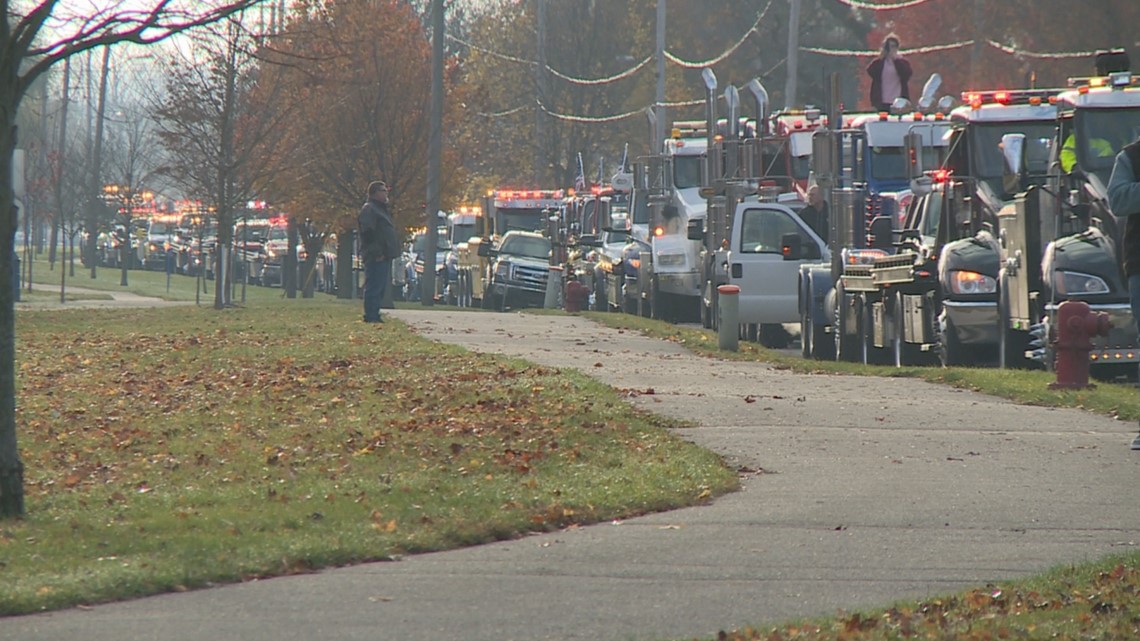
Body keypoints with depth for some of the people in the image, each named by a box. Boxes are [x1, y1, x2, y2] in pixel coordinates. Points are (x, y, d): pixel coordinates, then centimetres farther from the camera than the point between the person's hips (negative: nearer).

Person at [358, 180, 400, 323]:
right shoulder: (369, 209, -9)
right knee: (374, 287, -10)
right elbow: (367, 232, -19)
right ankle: (370, 316, -11)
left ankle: (373, 315, 14)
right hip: (376, 258, -10)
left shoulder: (381, 209, 24)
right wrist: (376, 252, -22)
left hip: (384, 257, 10)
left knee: (380, 288, 11)